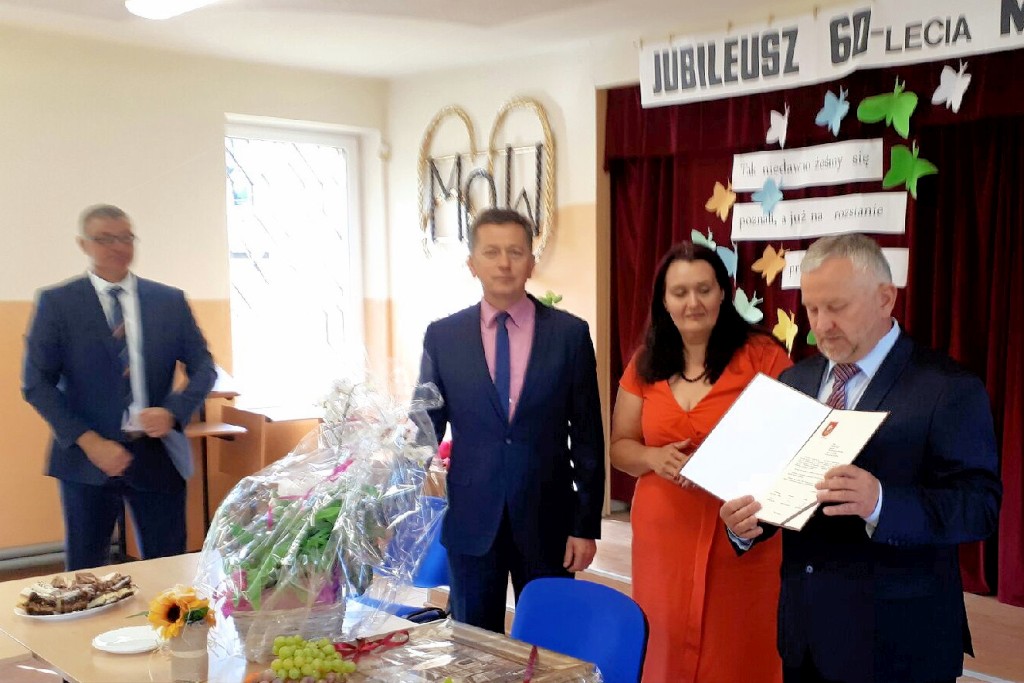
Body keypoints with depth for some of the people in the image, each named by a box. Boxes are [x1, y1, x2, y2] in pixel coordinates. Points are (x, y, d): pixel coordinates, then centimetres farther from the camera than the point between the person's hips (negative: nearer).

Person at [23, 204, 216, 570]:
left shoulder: (170, 300, 6)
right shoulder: (56, 303, 0)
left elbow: (204, 367, 9)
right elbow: (36, 383, -4)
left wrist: (174, 412, -10)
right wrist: (88, 441, -14)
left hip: (158, 453, 2)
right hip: (88, 456, -1)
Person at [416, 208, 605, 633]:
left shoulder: (570, 333, -2)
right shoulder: (442, 336, 1)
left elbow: (587, 435, 0)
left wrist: (587, 523, -2)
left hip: (547, 519, -1)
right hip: (470, 520, 1)